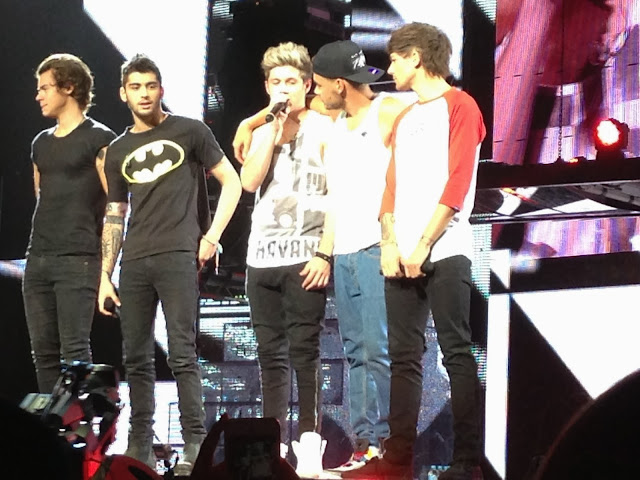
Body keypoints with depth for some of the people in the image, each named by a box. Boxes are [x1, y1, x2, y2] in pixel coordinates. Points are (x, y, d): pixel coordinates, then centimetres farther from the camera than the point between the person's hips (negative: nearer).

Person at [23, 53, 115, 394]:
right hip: (37, 260, 7)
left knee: (74, 349, -11)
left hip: (78, 260, -7)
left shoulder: (99, 139, -3)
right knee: (43, 350, 6)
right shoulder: (41, 143, 18)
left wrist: (109, 263, -12)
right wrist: (42, 243, 16)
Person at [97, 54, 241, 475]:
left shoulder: (189, 132, 4)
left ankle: (195, 443, -9)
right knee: (137, 357, 7)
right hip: (134, 263, 5)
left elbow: (231, 182, 5)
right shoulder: (119, 151, 16)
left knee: (182, 353, -10)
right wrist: (105, 275, 11)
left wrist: (212, 236, -5)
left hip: (178, 256, -5)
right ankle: (140, 444, 13)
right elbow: (114, 217, 17)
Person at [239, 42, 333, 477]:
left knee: (303, 352, -9)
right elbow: (250, 181, -1)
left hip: (304, 259, -6)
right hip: (262, 257, 6)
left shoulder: (323, 129, 1)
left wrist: (324, 253, -14)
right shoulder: (263, 133, 17)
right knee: (270, 355, 6)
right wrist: (275, 126, -4)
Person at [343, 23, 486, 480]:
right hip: (402, 257, 7)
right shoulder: (404, 119, 22)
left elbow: (457, 183, -9)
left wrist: (423, 245, -13)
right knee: (404, 357, 4)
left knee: (457, 353, -8)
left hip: (444, 253, -7)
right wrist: (390, 243, 2)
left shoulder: (459, 106, -1)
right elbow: (393, 185, 18)